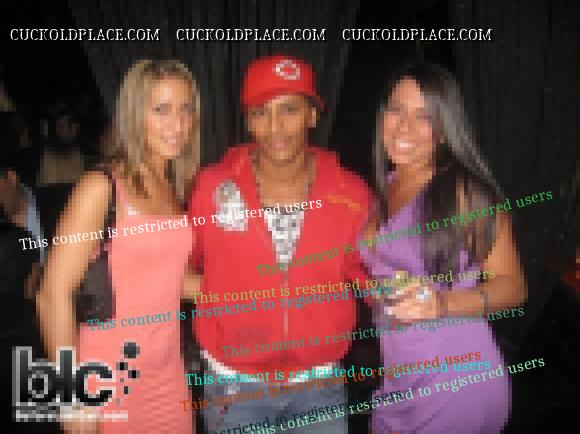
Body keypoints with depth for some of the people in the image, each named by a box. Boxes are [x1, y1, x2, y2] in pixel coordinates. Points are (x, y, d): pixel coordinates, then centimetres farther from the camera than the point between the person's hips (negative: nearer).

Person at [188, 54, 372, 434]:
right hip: (235, 384, -1)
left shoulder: (352, 193, -10)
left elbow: (364, 274, 4)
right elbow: (182, 263, 4)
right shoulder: (213, 186, -12)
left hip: (320, 383, 1)